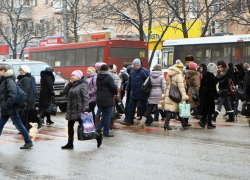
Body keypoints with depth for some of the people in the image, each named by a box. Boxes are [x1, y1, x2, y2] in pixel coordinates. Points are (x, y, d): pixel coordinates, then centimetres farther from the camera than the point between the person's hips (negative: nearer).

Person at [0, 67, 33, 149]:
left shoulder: (9, 80, -14)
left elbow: (13, 93, -25)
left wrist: (8, 105, -26)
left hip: (11, 109, -10)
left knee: (19, 125, -4)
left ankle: (28, 142, 4)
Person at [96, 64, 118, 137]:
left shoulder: (98, 78, 10)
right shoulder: (108, 78, -15)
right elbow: (114, 88, -15)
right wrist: (115, 93, 7)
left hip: (99, 100, 7)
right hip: (107, 100, -7)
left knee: (105, 115, 19)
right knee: (107, 116, 1)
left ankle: (98, 128, 8)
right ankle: (106, 132, 6)